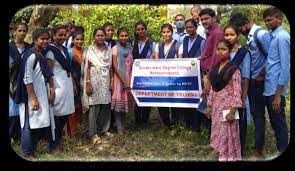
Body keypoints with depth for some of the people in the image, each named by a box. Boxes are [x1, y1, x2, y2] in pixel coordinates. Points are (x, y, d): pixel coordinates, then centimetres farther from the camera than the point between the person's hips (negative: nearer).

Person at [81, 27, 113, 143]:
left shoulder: (109, 50, 11)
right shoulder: (89, 50, -1)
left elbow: (110, 68, 13)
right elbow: (87, 68, -5)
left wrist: (111, 81, 7)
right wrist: (88, 83, -12)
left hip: (105, 82, 4)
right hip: (94, 82, -4)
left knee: (106, 107, 5)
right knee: (94, 107, -4)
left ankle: (104, 129, 20)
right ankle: (93, 134, 3)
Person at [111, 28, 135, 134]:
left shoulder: (130, 48, 9)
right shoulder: (115, 49, -5)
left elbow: (132, 65, 9)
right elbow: (115, 66, -10)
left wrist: (130, 80, -4)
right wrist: (123, 81, -14)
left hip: (129, 78, 5)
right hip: (119, 78, -5)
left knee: (126, 100, 9)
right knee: (119, 101, -2)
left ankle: (123, 125, 20)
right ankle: (119, 127, 5)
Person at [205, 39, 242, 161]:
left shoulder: (233, 69, -11)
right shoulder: (215, 68, 8)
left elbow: (237, 92, -14)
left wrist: (232, 111, -17)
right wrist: (209, 106, 10)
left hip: (228, 106, -6)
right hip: (216, 106, 6)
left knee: (227, 135, 2)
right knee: (218, 134, 12)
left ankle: (230, 157, 17)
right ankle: (222, 156, 25)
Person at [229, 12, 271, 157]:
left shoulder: (261, 34, -15)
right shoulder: (248, 35, 9)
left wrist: (262, 74, -11)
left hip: (258, 80, -8)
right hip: (251, 79, 8)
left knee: (258, 113, 0)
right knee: (254, 111, 14)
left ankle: (258, 148, 12)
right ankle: (258, 143, 28)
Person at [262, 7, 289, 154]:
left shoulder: (282, 37, -13)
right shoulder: (273, 37, 12)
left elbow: (285, 67, -18)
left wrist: (278, 95, -20)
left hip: (275, 89, -9)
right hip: (269, 87, 9)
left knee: (279, 123, 2)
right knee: (274, 122, 18)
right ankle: (279, 149, 31)